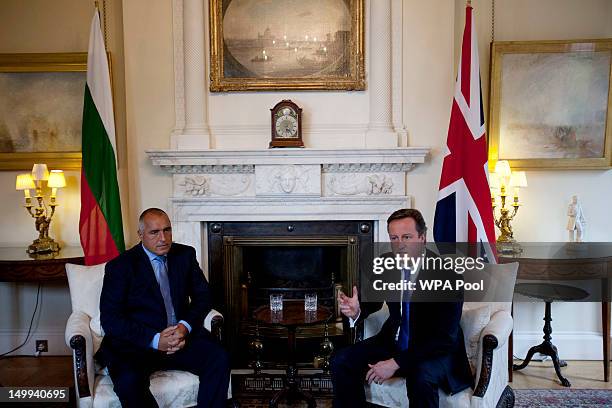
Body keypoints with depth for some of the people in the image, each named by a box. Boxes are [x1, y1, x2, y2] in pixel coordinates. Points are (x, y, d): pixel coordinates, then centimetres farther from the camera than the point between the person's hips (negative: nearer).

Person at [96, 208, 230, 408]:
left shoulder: (185, 255, 9)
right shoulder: (121, 266, -4)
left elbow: (202, 296, 10)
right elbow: (110, 319, -9)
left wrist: (185, 326, -11)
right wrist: (154, 340, -19)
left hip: (182, 335, 3)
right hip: (138, 344, -3)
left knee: (219, 359, -23)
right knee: (129, 381, -33)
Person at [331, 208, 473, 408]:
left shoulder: (447, 277, -22)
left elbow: (444, 339, -24)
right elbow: (373, 299, 11)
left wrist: (395, 363, -28)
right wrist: (356, 311, -15)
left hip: (437, 351, -5)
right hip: (394, 342, 5)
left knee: (421, 376, -36)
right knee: (341, 361, -10)